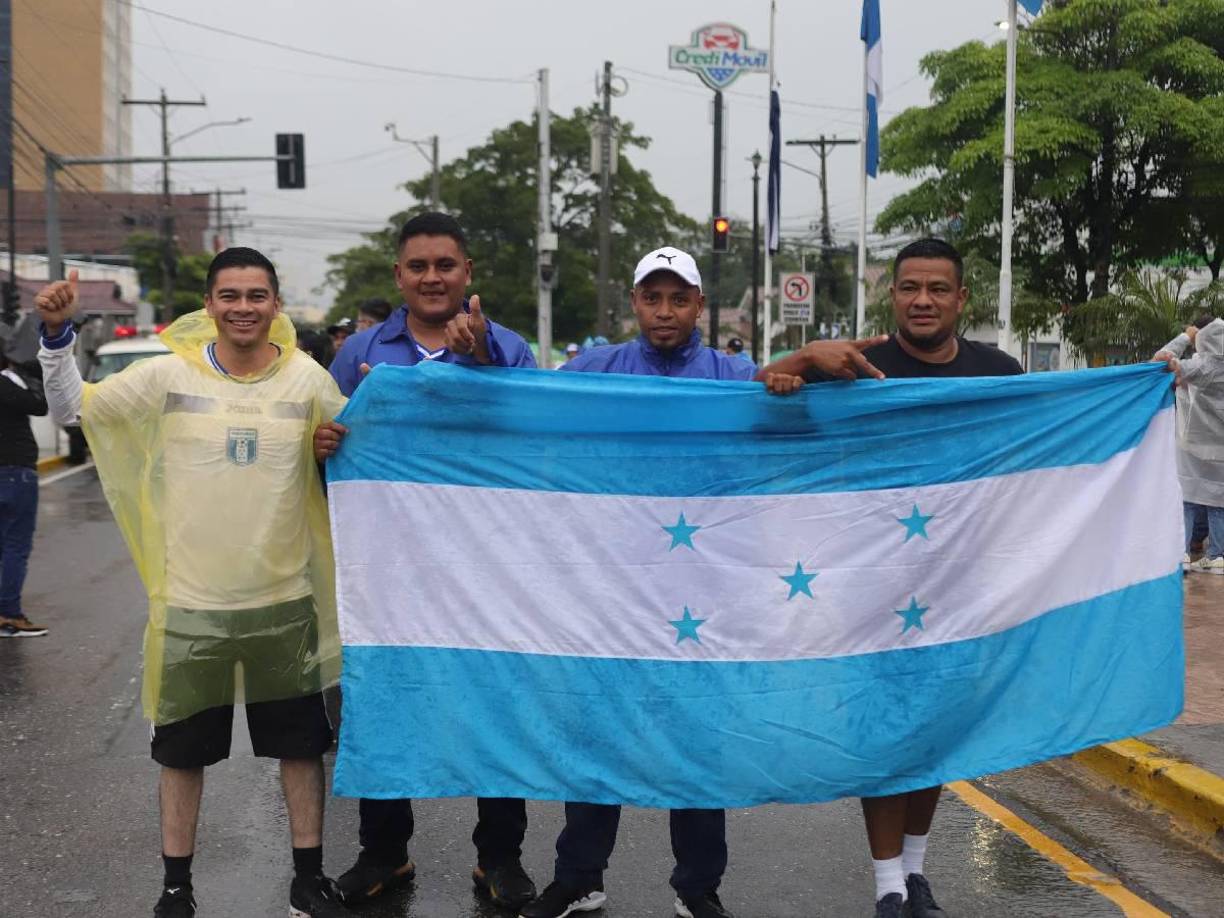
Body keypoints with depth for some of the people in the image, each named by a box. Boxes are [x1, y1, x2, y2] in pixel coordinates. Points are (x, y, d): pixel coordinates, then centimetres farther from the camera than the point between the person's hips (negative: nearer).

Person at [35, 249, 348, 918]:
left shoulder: (308, 380, -5)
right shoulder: (169, 374, -7)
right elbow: (70, 408, -1)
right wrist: (56, 334, -15)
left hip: (283, 599, 1)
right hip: (191, 602, 0)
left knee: (300, 743, 12)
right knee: (182, 749, 12)